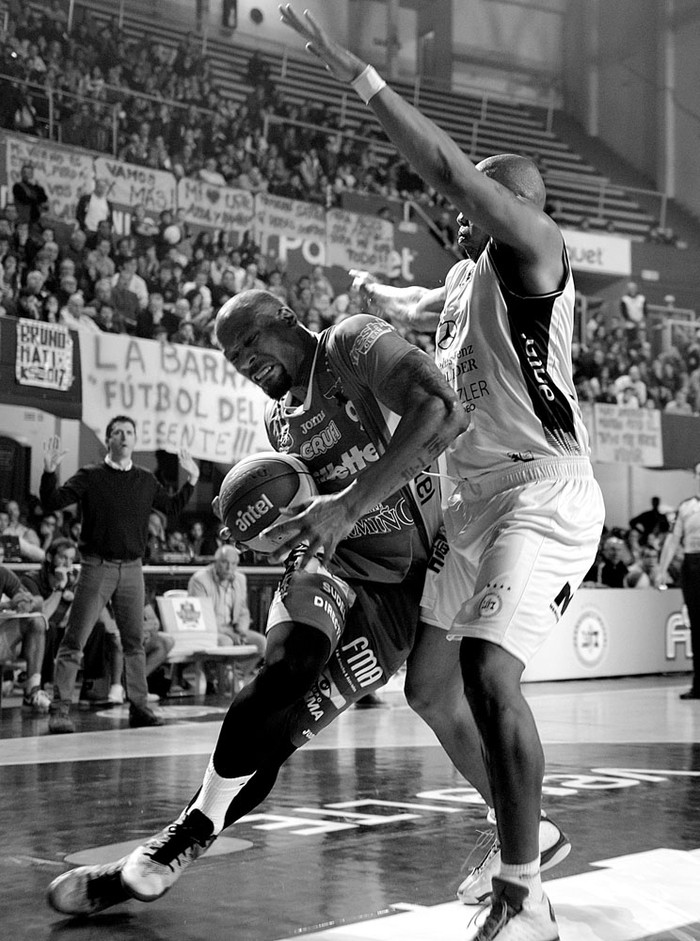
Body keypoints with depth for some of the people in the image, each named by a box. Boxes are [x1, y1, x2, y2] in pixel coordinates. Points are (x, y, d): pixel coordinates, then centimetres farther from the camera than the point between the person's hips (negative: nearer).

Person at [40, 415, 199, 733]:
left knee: (135, 641, 9)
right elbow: (52, 502, -7)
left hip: (132, 568, 4)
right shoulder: (90, 476, -1)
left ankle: (138, 706, 17)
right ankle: (60, 709, -4)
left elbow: (173, 507, 22)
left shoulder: (145, 481, 10)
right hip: (97, 566, -4)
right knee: (74, 639, -6)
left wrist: (192, 480, 13)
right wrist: (49, 471, -21)